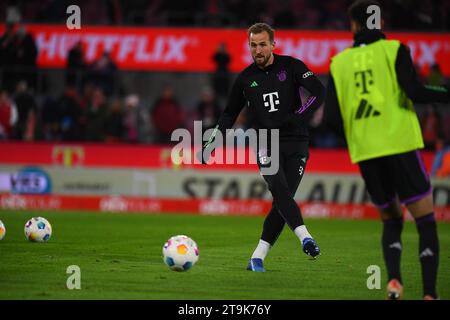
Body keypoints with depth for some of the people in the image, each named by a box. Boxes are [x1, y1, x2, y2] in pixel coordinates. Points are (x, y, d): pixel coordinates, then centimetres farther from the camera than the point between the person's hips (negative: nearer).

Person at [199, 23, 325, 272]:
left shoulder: (291, 66, 2)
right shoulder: (245, 78, 9)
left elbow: (319, 92, -7)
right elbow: (229, 114, 21)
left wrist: (297, 118, -18)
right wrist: (211, 143, 12)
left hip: (296, 143, -1)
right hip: (266, 144, 1)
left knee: (281, 203, -7)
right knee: (280, 191, -26)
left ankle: (257, 258, -1)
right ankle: (305, 237, -38)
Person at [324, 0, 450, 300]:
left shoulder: (339, 62, 11)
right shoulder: (394, 50, 1)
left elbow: (332, 117, 6)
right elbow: (414, 92, -13)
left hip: (365, 152, 3)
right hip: (400, 145, -3)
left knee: (391, 220, 18)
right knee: (426, 220, 3)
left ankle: (393, 278, -6)